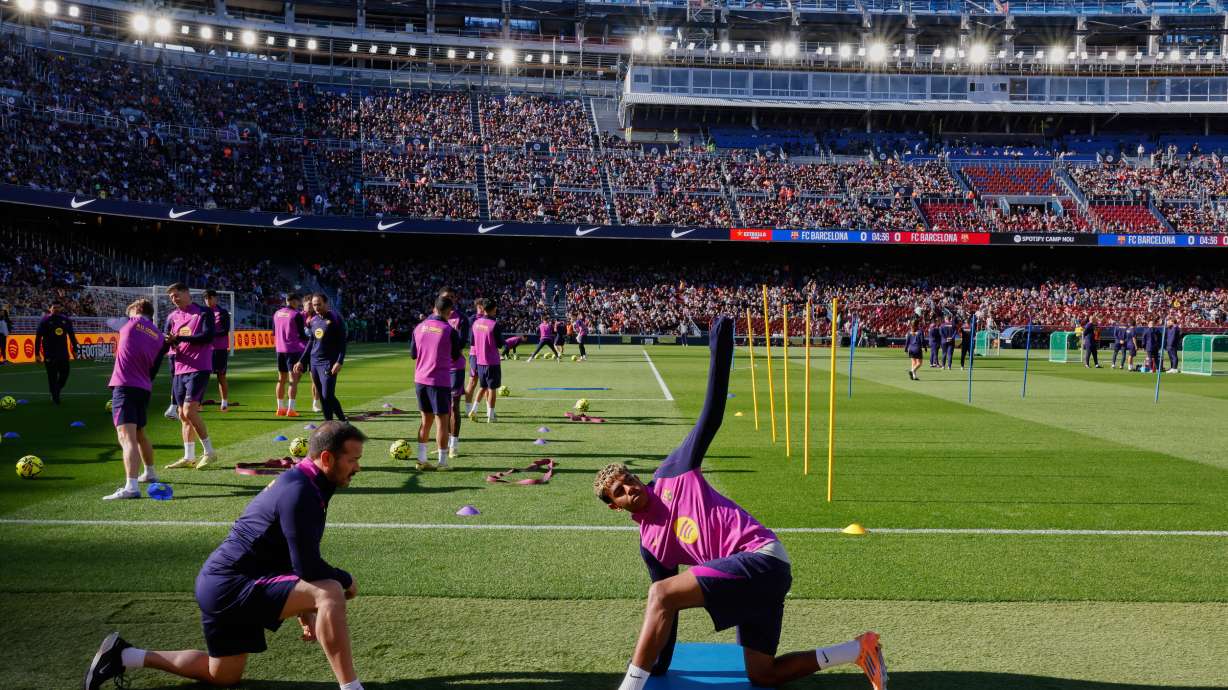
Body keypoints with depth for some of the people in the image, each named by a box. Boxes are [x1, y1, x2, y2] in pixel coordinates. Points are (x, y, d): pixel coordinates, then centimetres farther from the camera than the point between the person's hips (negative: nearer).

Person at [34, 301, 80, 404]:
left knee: (64, 374, 4)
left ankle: (57, 390, 29)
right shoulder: (45, 321, -4)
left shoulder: (66, 320, 6)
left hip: (63, 353, 3)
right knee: (52, 376, 1)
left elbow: (71, 335, 14)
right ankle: (54, 396, 12)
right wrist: (37, 353, -7)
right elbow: (38, 337, -4)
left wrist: (75, 349, 12)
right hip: (50, 354, -3)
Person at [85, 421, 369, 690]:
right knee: (331, 593, -27)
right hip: (232, 586, -11)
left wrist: (302, 608, 19)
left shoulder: (295, 483, 12)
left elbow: (294, 557, 21)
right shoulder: (300, 494, -21)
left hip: (222, 585, 11)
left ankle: (123, 656, 31)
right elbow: (308, 567, -25)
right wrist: (346, 580, -7)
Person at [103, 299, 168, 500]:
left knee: (127, 437, -18)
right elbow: (153, 370, 13)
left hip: (124, 386, -6)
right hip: (144, 389, 6)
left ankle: (131, 486, -31)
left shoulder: (131, 323, 2)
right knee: (139, 433, 28)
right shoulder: (160, 338, 11)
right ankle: (150, 473, 44)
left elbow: (115, 324, 27)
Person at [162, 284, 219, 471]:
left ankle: (209, 452, -5)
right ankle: (189, 457, 14)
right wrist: (167, 342, -12)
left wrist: (179, 338, -19)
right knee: (183, 415, 7)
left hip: (198, 369, -6)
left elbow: (208, 336, -15)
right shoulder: (172, 317, 14)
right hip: (179, 370, 6)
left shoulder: (204, 313, -3)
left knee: (190, 411, -16)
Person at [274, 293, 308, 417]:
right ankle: (290, 409, -9)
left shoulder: (276, 314, 10)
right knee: (293, 380, -5)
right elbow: (301, 334, -11)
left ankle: (280, 408, 18)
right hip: (294, 350, -7)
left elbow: (274, 332, 18)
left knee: (281, 379, 14)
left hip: (280, 350, 7)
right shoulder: (297, 315, -11)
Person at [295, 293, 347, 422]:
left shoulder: (335, 318, -6)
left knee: (327, 397, -12)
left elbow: (342, 342, -10)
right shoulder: (313, 320, 13)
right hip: (314, 362, 7)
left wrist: (339, 362, -19)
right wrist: (301, 361, 18)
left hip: (328, 363, -7)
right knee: (322, 397, 7)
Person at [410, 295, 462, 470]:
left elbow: (413, 354, 12)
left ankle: (421, 459, 17)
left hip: (420, 380, 5)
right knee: (443, 420, 4)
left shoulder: (419, 327, 4)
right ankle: (442, 461, 6)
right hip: (440, 381, -5)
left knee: (426, 419, 16)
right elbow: (456, 356, 2)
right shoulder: (449, 331, -11)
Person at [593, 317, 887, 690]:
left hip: (762, 555, -8)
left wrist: (720, 348, -12)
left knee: (661, 593, -21)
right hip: (758, 571, 9)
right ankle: (859, 649, 25)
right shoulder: (649, 544, 16)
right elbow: (666, 611, 20)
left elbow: (711, 414, -3)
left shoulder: (674, 474, 1)